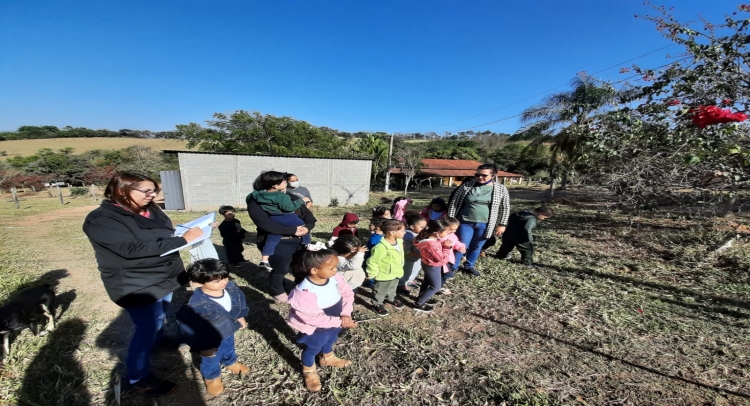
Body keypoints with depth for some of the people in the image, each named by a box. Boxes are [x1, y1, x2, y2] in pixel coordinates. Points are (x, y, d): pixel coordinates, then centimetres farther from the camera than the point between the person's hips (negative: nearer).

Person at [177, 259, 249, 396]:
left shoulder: (231, 288, -25)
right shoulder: (197, 305, -40)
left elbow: (239, 301, -3)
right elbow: (191, 327, -26)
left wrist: (241, 317, 8)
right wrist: (204, 346, -16)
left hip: (229, 330, 5)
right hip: (211, 337, -5)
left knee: (229, 348, 34)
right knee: (211, 359, 24)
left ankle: (231, 362, 65)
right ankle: (212, 377, 55)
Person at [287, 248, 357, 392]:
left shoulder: (335, 277, -22)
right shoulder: (305, 291, -40)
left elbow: (347, 294, -11)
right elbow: (312, 317, -36)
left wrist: (346, 314, -25)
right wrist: (339, 322, -33)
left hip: (334, 322, 6)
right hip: (315, 328, -6)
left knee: (329, 341, 33)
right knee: (312, 348, 22)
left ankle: (328, 358, 65)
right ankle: (309, 371, 54)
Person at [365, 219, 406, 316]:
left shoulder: (399, 241, -12)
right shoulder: (381, 247, -39)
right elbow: (372, 262, -27)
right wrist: (372, 274, -15)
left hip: (396, 273, 8)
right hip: (384, 276, -7)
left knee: (392, 289, 32)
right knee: (380, 291, 19)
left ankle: (391, 299, 59)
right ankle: (377, 304, 44)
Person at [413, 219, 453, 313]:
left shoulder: (433, 237, -11)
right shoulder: (432, 244, -38)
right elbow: (442, 259, -28)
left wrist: (445, 244, -10)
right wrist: (447, 247, -22)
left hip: (428, 265, 9)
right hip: (433, 267, -9)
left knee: (427, 282, 27)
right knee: (436, 287, 10)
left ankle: (422, 298, 50)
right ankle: (418, 304, 19)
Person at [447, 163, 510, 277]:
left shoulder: (501, 189, -3)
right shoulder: (466, 185, -7)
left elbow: (505, 208, 5)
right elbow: (454, 202, -3)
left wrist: (502, 224, 2)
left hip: (485, 225, 2)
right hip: (466, 222, -2)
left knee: (476, 247, 16)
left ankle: (468, 266, 38)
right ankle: (452, 268, 19)